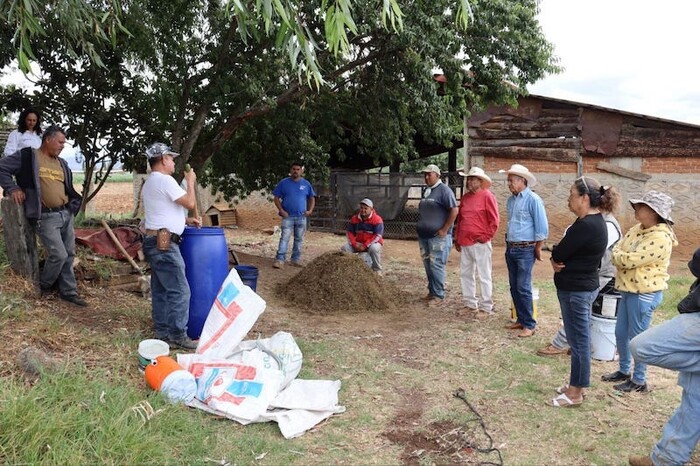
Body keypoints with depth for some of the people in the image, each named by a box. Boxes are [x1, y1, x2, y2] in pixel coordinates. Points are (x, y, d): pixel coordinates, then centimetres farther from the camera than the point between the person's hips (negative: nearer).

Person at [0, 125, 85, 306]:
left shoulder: (62, 163, 16)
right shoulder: (27, 156, -4)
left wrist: (72, 206, 15)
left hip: (66, 214, 7)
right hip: (46, 217, -7)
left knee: (69, 255, 8)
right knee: (59, 255, -11)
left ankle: (69, 292, 19)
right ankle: (43, 287, 15)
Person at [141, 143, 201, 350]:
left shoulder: (150, 182, 20)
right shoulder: (164, 180, -13)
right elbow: (190, 203, -13)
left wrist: (186, 220, 19)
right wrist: (190, 182, 2)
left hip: (155, 242, 11)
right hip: (164, 243, -11)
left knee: (161, 290, 14)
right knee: (180, 290, -8)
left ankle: (162, 332, 20)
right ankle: (178, 335, -4)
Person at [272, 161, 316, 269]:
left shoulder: (306, 184, 6)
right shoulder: (284, 183, 0)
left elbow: (312, 198, 13)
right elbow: (276, 198, 2)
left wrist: (310, 210, -2)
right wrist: (281, 210, -10)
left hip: (301, 217, 3)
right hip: (288, 216, -2)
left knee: (299, 239, 10)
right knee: (284, 238, -10)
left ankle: (296, 260, 21)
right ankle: (280, 260, -12)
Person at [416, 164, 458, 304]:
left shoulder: (443, 190, -10)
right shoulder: (426, 191, 15)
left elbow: (454, 210, -16)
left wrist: (444, 230, -17)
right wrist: (420, 227, 15)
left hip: (438, 236, -8)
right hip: (424, 235, 8)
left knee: (436, 266, -6)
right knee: (428, 265, 13)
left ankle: (439, 295, 3)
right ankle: (431, 292, 23)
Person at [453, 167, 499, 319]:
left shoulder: (487, 196, -8)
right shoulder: (465, 197, 13)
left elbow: (494, 220, -9)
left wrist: (486, 237, -9)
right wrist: (457, 239, 16)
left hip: (480, 243, -7)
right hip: (464, 243, 7)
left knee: (484, 276, 0)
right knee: (465, 274, 13)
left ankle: (486, 308, 9)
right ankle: (470, 304, 25)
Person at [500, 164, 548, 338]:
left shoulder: (533, 200, -13)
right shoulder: (511, 200, 10)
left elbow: (542, 227, -13)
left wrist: (538, 249, -8)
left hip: (525, 250, -8)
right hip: (510, 249, 8)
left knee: (523, 288, -7)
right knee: (514, 287, 11)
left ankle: (529, 325, 2)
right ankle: (521, 320, 22)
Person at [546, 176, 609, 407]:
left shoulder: (586, 225, -24)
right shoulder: (594, 220, 9)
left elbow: (559, 253, -20)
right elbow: (568, 251, 9)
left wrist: (556, 258, 1)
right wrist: (558, 260, -9)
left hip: (576, 290, -10)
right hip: (582, 287, 10)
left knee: (579, 340, 1)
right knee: (578, 339, 18)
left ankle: (575, 393, 12)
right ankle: (575, 383, 31)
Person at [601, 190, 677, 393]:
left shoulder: (660, 238, -22)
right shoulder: (637, 229, 7)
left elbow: (629, 260, -23)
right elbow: (617, 250, 7)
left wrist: (618, 256, -4)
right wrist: (621, 257, -14)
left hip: (645, 293, -9)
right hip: (628, 289, 9)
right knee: (621, 333, 17)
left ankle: (639, 380, 19)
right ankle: (624, 371, 35)